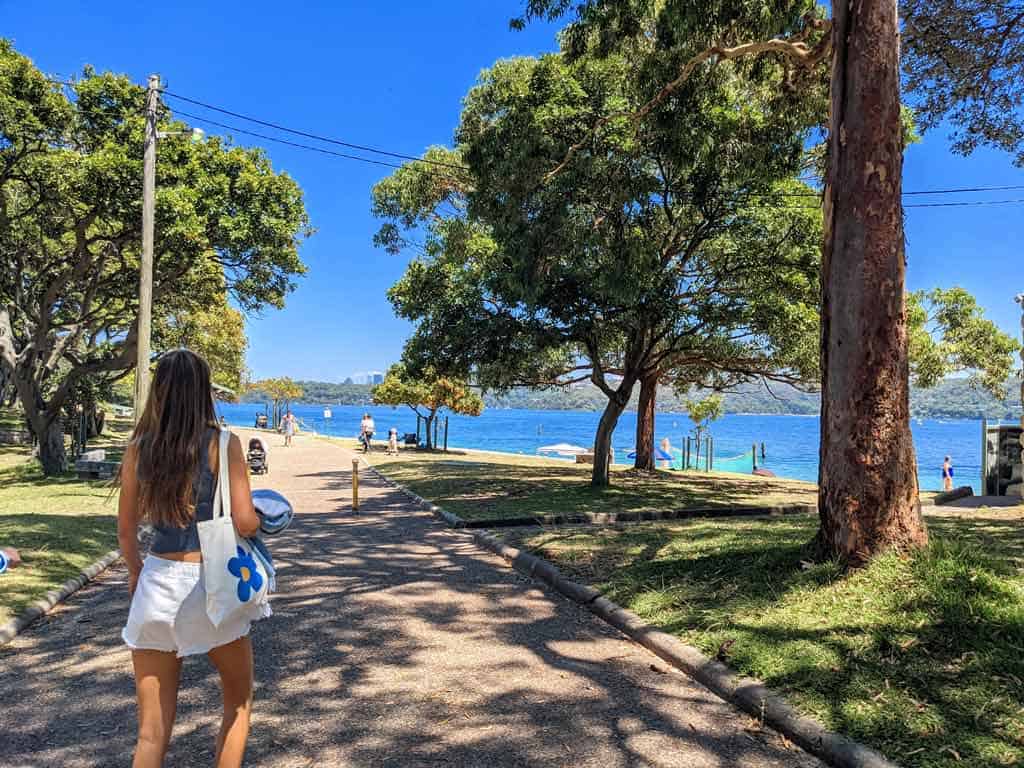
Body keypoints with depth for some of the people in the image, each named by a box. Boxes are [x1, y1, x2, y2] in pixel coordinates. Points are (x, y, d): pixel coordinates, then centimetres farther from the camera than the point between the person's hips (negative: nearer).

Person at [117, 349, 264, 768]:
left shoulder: (139, 446, 1)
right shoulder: (222, 444, -10)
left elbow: (126, 527, 8)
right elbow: (245, 523, -14)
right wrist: (259, 518, 9)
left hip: (156, 583, 3)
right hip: (210, 583, -3)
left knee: (152, 729, 13)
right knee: (238, 701, 23)